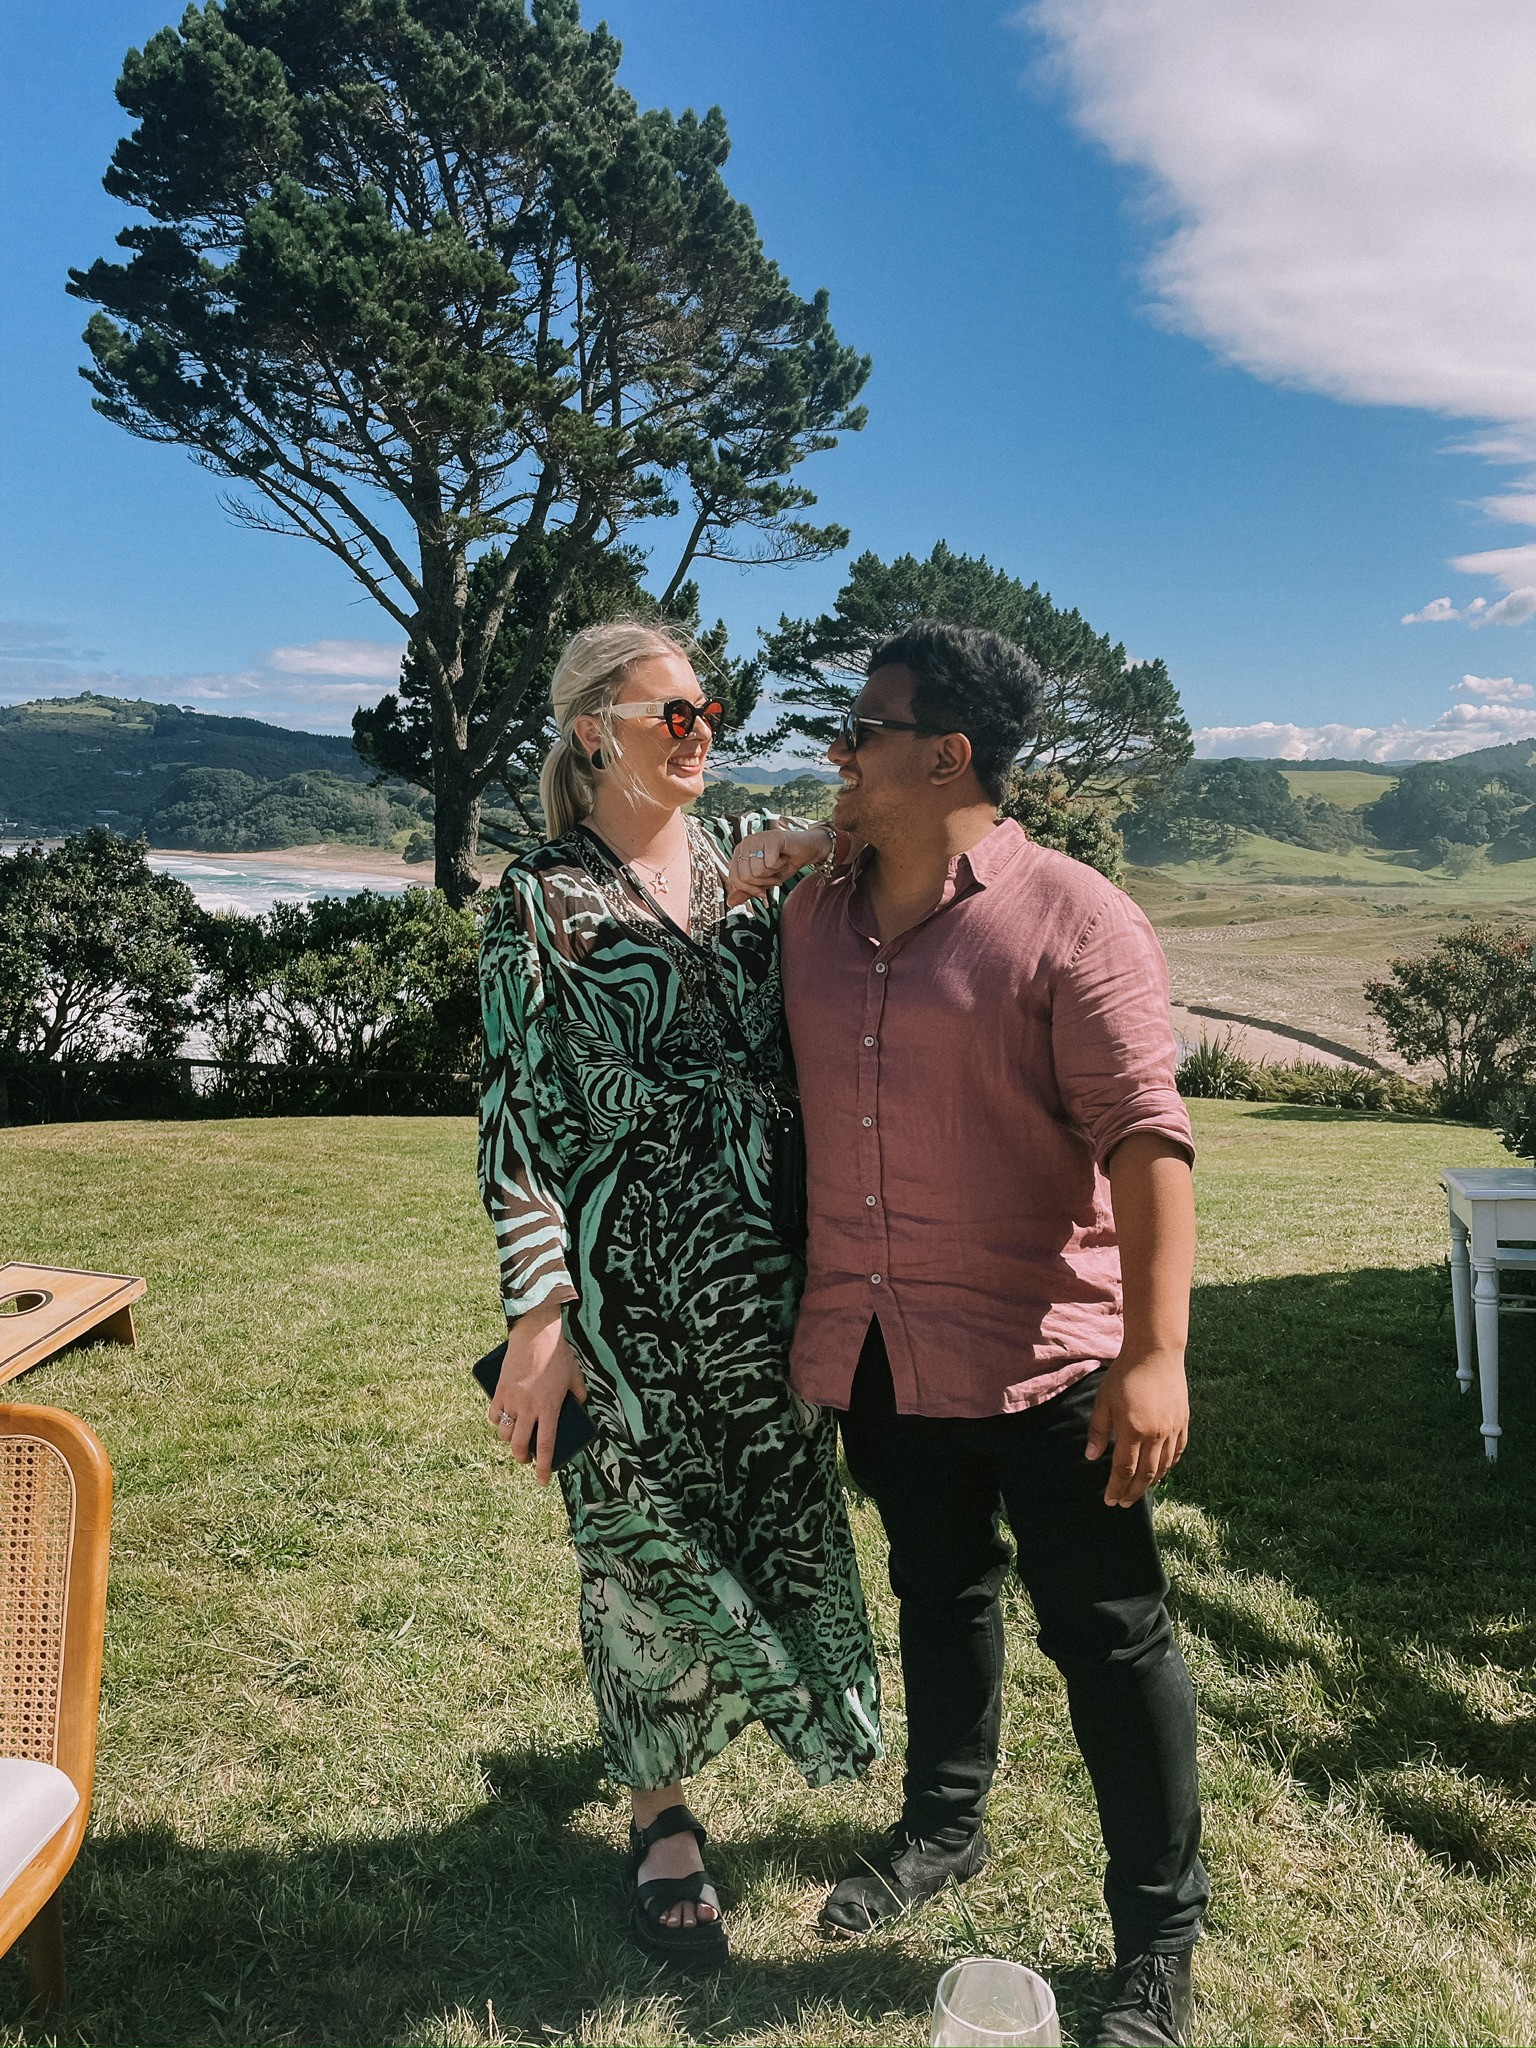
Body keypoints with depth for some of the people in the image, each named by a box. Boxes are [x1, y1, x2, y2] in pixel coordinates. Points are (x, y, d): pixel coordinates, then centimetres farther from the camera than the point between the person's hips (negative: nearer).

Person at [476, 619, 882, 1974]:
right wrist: (539, 1319, -14)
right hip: (631, 1274, -4)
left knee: (785, 1499, 17)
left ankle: (773, 1704, 48)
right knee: (650, 1537, 9)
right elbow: (518, 1118, -10)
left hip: (763, 1254, 5)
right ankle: (664, 1823, 31)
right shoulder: (541, 902, -7)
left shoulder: (749, 856, 7)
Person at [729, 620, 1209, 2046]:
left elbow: (1145, 1135, -20)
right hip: (874, 1352, 6)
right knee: (938, 1596, 24)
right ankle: (942, 1825, 47)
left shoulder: (1070, 918, -14)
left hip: (1040, 1354, -5)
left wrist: (1156, 1353, -25)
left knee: (1107, 1634, 7)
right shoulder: (811, 919, 5)